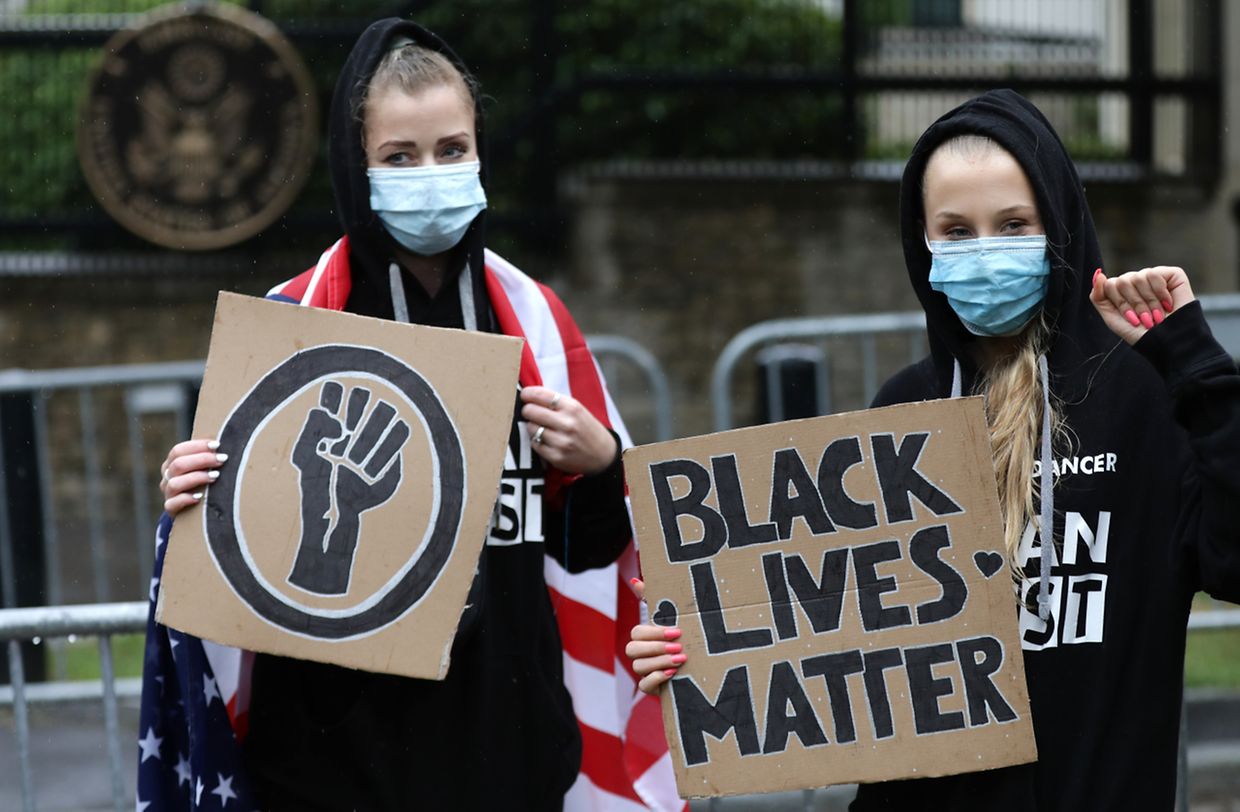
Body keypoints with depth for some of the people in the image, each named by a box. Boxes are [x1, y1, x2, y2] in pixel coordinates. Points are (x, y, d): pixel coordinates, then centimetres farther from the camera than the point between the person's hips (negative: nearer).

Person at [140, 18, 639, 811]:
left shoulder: (534, 320, 6)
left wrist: (599, 463, -7)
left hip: (506, 735, 2)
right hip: (341, 745, -2)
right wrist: (192, 501, -17)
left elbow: (589, 544, 13)